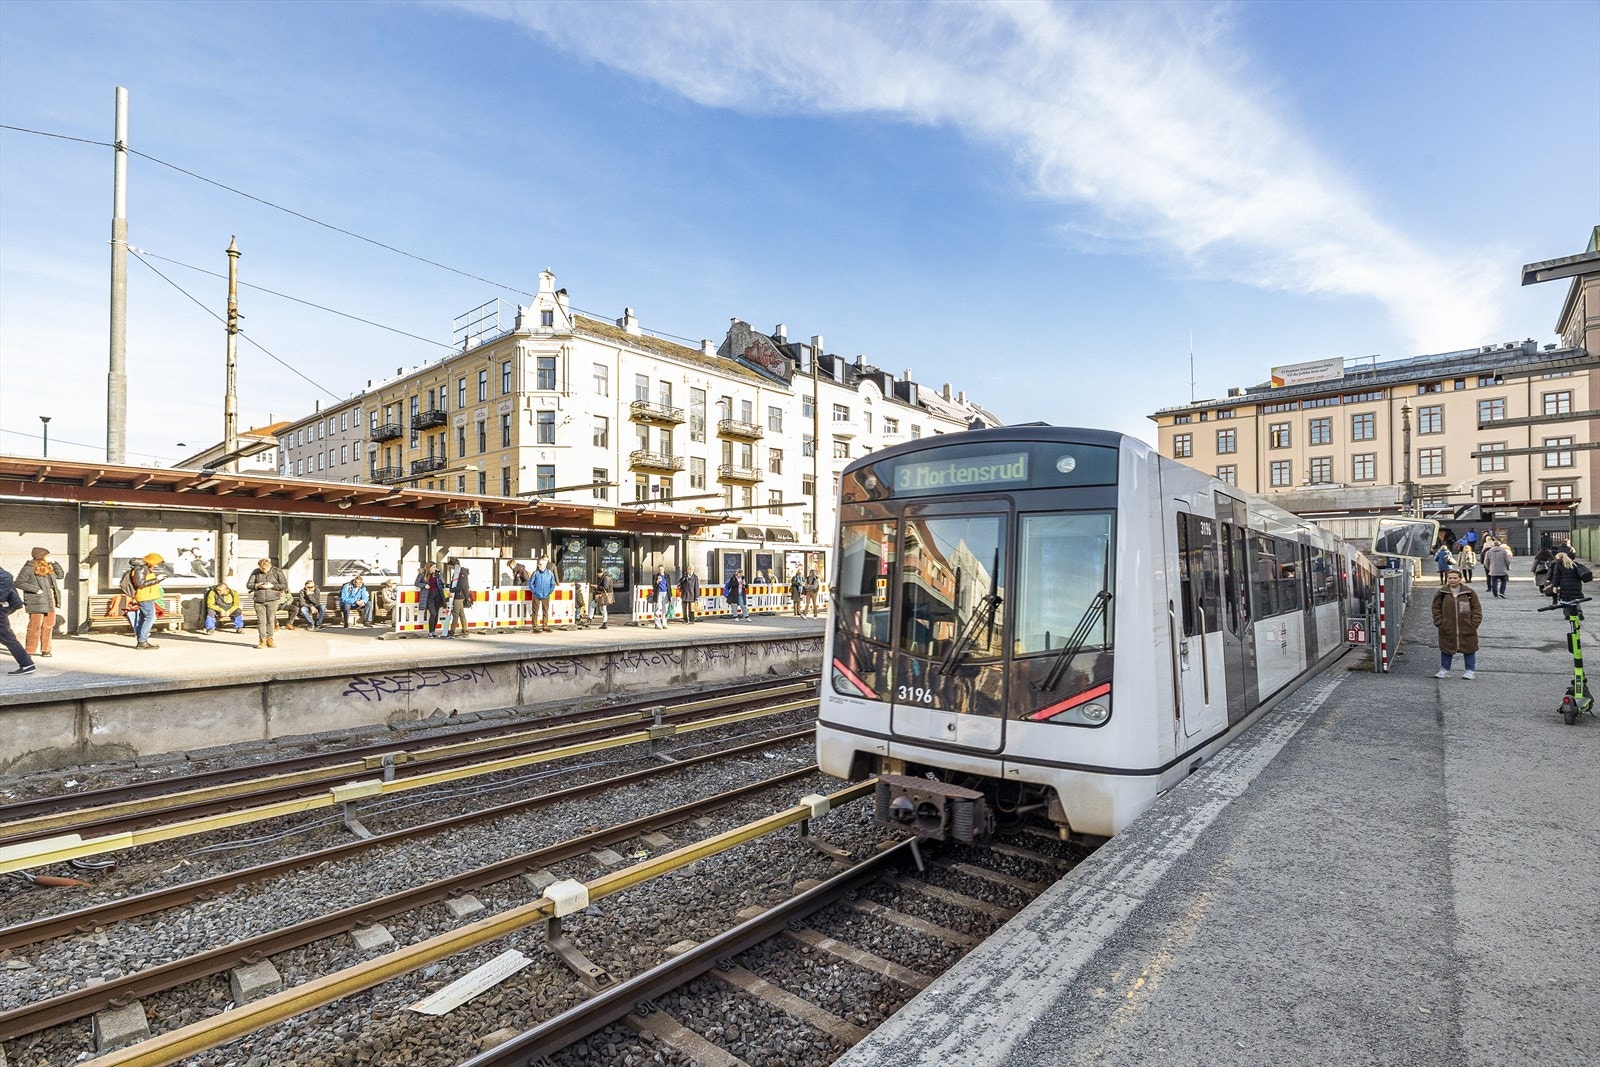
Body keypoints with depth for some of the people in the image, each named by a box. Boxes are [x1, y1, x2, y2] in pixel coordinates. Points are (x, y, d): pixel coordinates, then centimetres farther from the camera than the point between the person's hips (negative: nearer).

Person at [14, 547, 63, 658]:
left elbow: (61, 575, 17)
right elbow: (19, 582, -10)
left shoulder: (48, 567, 13)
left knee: (49, 625, 9)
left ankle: (45, 649, 16)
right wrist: (36, 589, -16)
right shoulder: (29, 568, -7)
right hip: (37, 602, -7)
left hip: (50, 600, 7)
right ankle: (30, 651, 3)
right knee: (35, 626, -5)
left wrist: (54, 562, 7)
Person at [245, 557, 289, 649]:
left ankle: (269, 639, 10)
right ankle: (262, 640, 7)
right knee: (261, 621, 1)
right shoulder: (255, 572, 8)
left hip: (272, 600, -1)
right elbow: (248, 585, 9)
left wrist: (272, 586, -13)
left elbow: (285, 585, 0)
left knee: (271, 620, 1)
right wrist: (257, 585, -11)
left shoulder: (277, 572, 2)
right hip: (259, 600, 2)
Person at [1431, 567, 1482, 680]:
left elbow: (1477, 609, 1)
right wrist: (1439, 623, -3)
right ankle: (1444, 670, 17)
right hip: (1447, 630, 0)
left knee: (1469, 649, 8)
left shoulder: (1469, 592, -1)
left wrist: (1473, 624, -6)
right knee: (1446, 650, 7)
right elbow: (1436, 609, 5)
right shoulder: (1441, 593, 1)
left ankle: (1470, 671, 20)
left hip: (1466, 630, 0)